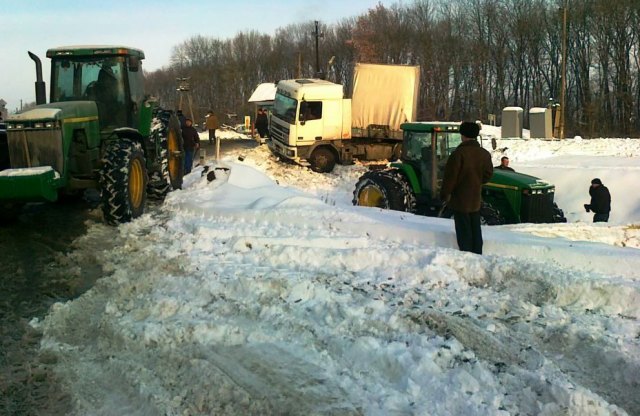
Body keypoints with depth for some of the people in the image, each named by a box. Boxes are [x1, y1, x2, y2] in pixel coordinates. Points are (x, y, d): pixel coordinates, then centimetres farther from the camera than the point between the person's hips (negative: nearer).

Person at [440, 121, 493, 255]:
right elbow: (488, 175, 11)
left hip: (460, 200, -6)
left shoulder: (459, 153, -17)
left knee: (463, 230, 0)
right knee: (475, 230, 14)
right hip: (476, 200, 6)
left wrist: (445, 195, -6)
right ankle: (477, 256, 19)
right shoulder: (484, 154, 3)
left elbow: (450, 177, -17)